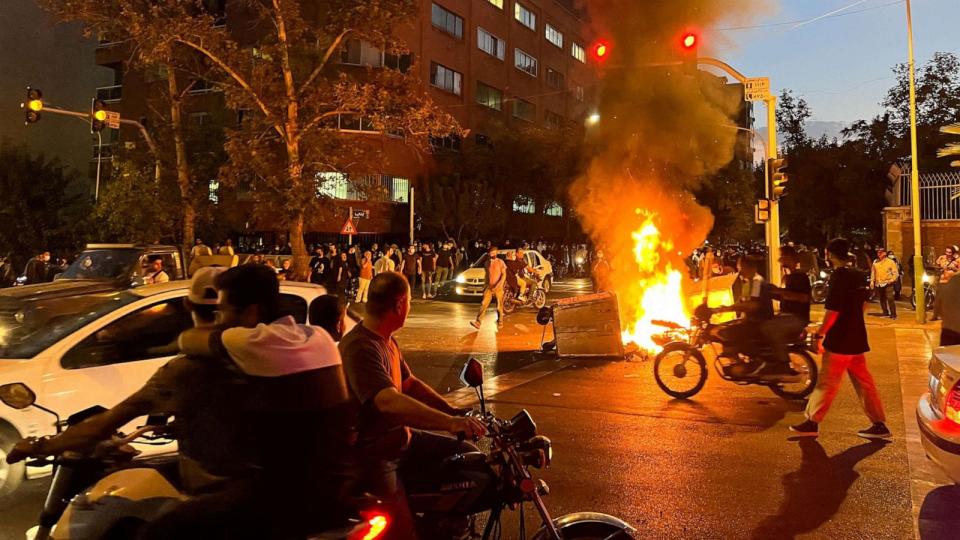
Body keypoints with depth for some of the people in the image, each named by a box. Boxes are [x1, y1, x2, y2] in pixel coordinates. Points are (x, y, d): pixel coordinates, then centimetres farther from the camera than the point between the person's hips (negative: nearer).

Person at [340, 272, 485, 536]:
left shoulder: (388, 341, 9)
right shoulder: (360, 347, -26)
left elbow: (410, 384, 16)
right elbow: (389, 402, -39)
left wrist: (454, 412, 3)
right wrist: (449, 423, -48)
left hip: (399, 437, 10)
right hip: (372, 453, -10)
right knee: (401, 528, -21)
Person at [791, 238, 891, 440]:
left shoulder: (838, 277, -18)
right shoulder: (858, 276, 7)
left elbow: (832, 311, -21)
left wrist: (820, 333, -11)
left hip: (839, 341, -8)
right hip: (857, 339, 8)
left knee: (827, 383, -1)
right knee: (864, 383, 12)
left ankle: (812, 422, 7)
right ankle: (879, 424, 16)